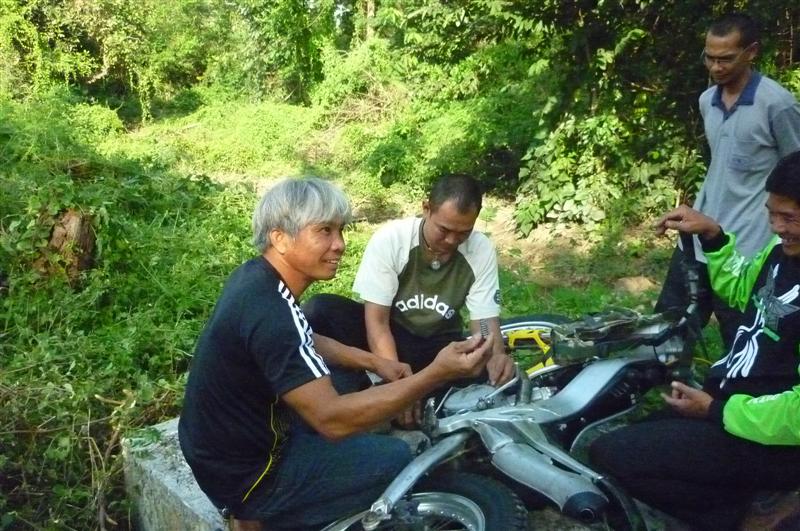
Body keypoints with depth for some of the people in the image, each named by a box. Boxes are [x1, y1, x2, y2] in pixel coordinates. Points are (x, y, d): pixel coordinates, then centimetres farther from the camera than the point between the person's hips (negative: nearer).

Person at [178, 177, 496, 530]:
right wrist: (437, 374, -38)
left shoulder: (255, 275, -1)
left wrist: (373, 362, 2)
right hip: (245, 473, -8)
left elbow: (302, 344, 14)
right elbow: (331, 419, -34)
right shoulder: (270, 313, -31)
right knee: (397, 459, -3)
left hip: (223, 443, 9)